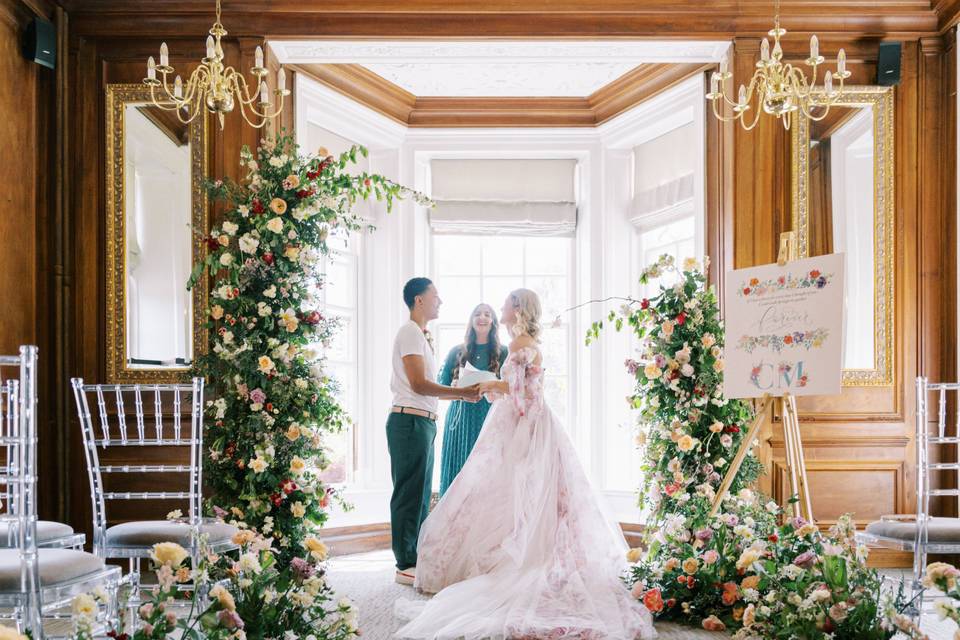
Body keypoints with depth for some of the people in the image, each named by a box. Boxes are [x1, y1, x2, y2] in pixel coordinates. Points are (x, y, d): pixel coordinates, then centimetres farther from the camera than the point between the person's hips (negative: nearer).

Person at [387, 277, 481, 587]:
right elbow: (419, 384, -19)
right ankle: (406, 565, -1)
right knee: (409, 494, -6)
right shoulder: (411, 332, -10)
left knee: (420, 496, 14)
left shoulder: (421, 335, 20)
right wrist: (462, 392, -15)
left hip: (423, 423, 10)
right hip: (410, 421, -10)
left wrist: (460, 394, 15)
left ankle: (416, 560, 22)